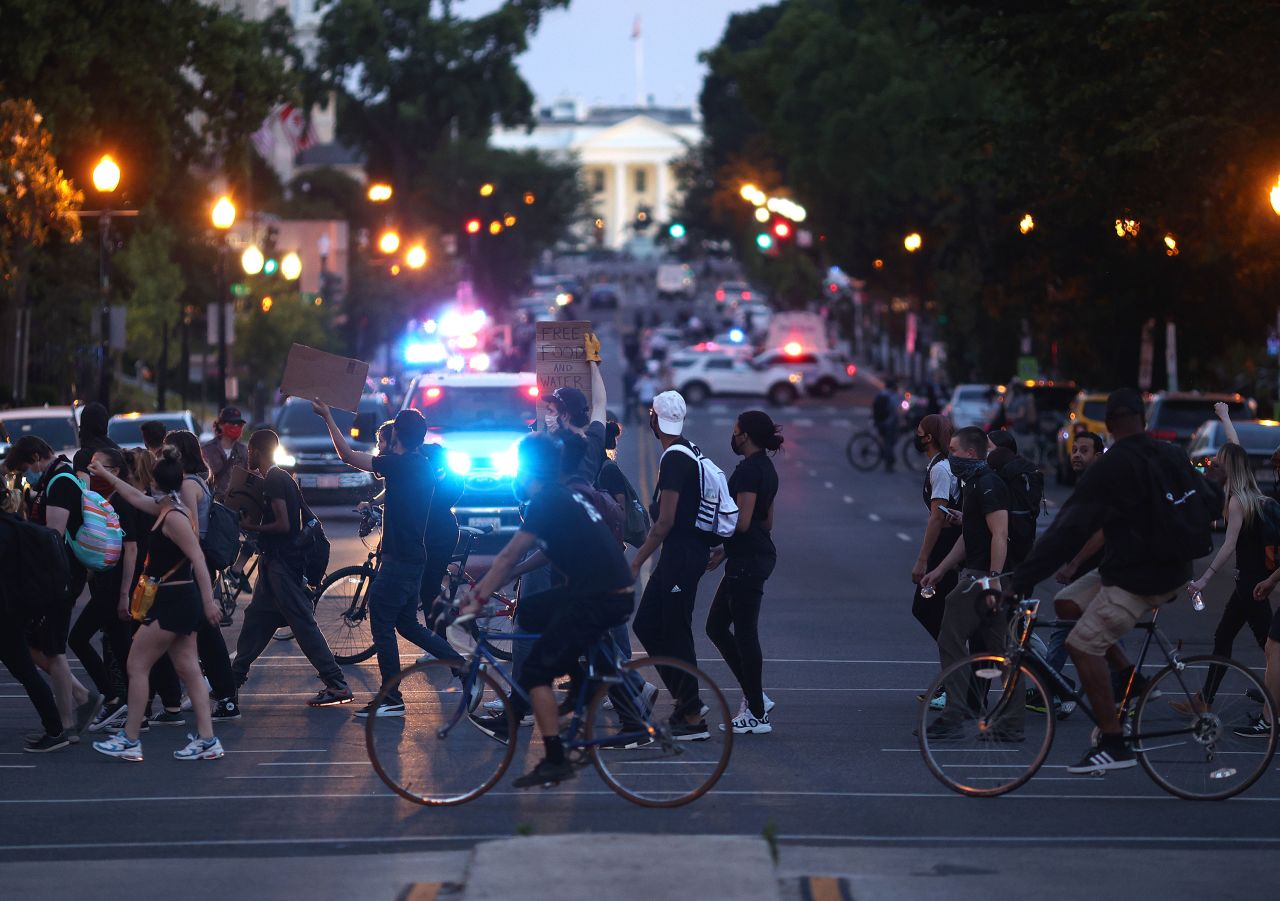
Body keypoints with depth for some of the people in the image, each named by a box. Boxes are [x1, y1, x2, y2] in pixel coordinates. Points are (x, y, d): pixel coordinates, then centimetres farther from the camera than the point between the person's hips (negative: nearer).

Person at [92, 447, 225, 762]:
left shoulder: (173, 517, -17)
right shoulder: (167, 510, 11)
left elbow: (197, 558, -23)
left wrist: (208, 601, -27)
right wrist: (107, 476, 39)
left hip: (174, 602, -9)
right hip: (178, 600, 9)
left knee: (137, 665, -2)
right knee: (188, 670, 8)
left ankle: (129, 741, 2)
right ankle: (206, 740, 7)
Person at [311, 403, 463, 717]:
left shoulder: (398, 464, -17)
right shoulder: (424, 467, 10)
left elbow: (348, 455, -15)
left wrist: (328, 417, -7)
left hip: (398, 559, -9)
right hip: (415, 557, 9)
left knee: (382, 625, -3)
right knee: (407, 623, 20)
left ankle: (392, 700, -1)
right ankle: (461, 663, 17)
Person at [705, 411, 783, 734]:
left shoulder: (748, 471, -16)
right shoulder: (766, 469, 15)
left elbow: (742, 522, -22)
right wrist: (725, 551, 22)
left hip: (747, 561, -10)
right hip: (759, 554, 10)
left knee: (745, 633, -4)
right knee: (716, 626, 15)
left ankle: (756, 714, 1)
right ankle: (756, 698, 17)